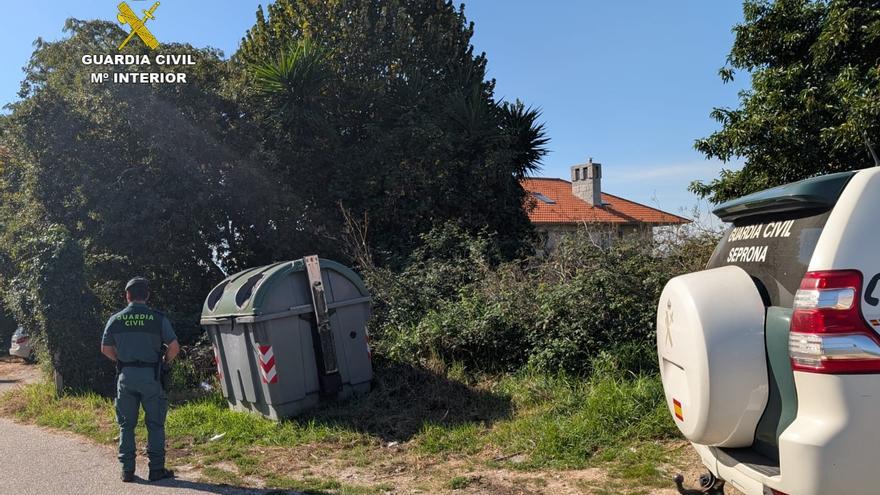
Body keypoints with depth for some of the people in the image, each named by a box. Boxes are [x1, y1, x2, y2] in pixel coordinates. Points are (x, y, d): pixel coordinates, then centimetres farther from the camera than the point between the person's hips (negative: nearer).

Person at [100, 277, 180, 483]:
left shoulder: (115, 319, 1)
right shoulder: (158, 318, -7)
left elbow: (106, 349, 9)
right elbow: (174, 347, -9)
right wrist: (164, 361, 9)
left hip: (125, 376, 2)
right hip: (150, 376, -2)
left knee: (126, 425, 12)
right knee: (155, 424, 7)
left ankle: (127, 470, 15)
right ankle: (156, 469, 8)